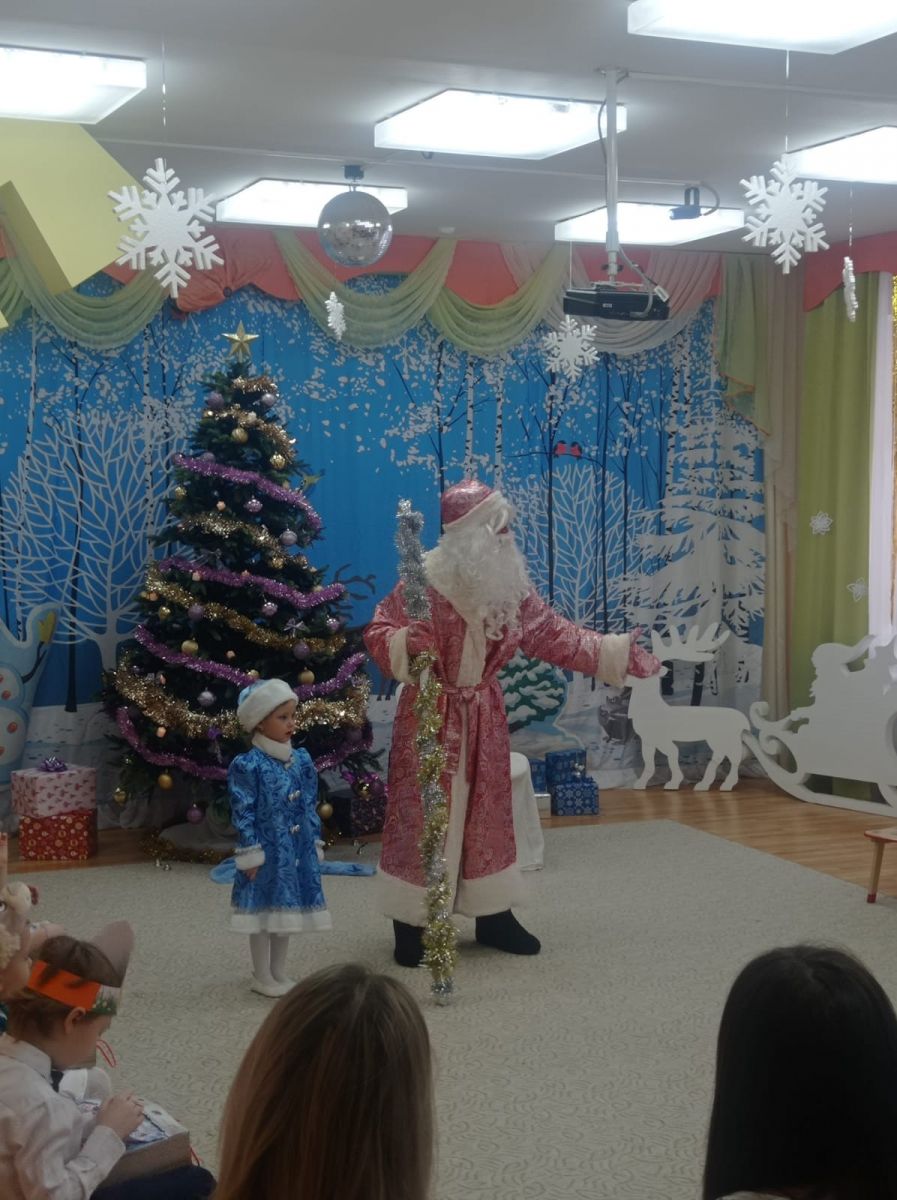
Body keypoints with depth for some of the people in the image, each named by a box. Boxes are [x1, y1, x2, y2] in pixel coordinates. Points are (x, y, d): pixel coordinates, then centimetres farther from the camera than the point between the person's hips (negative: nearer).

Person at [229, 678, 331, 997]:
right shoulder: (248, 765, -14)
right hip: (267, 850, -6)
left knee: (287, 909, 15)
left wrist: (315, 845, 11)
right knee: (264, 911, 3)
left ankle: (279, 973, 27)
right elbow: (243, 813, -13)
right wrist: (250, 854, -14)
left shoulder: (301, 760, 6)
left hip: (297, 851, 6)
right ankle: (262, 977, 15)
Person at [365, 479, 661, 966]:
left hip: (483, 716, 6)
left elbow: (552, 633, 6)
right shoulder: (424, 578, -16)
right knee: (421, 813, -1)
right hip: (431, 713, -6)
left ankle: (494, 916, 23)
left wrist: (615, 653, 1)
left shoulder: (509, 584, 2)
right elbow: (379, 631, -13)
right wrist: (407, 643, -36)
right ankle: (410, 924, 8)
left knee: (487, 811, 12)